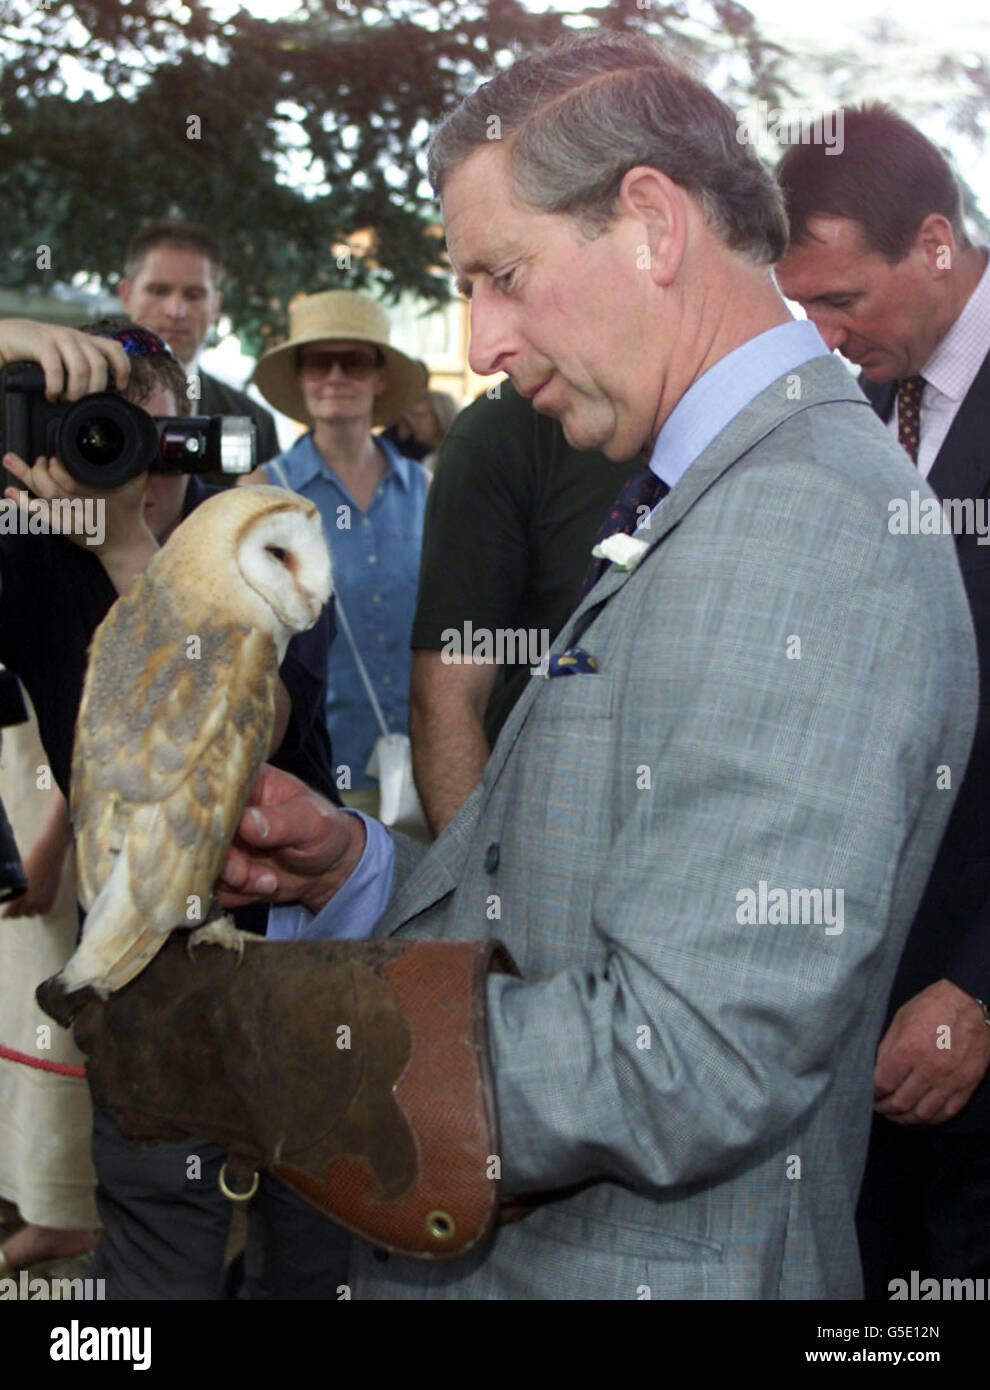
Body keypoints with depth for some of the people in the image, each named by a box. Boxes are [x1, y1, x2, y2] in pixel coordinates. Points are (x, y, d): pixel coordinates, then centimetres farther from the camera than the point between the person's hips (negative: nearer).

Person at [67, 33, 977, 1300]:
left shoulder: (805, 524, -22)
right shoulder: (707, 511, 11)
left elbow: (686, 1066, -28)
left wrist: (249, 1035, -21)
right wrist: (352, 871, -5)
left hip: (645, 1267, -9)